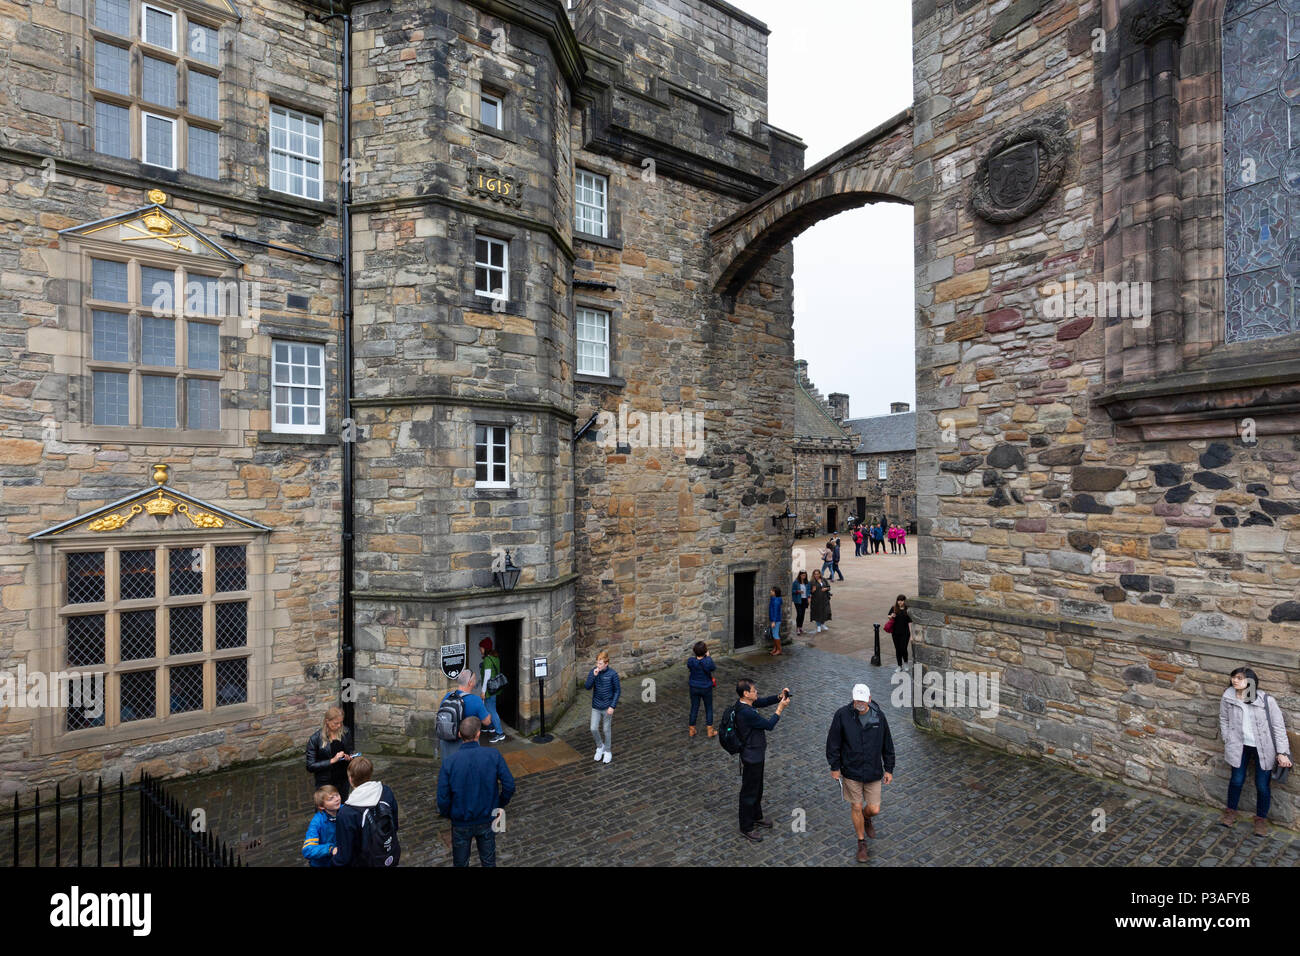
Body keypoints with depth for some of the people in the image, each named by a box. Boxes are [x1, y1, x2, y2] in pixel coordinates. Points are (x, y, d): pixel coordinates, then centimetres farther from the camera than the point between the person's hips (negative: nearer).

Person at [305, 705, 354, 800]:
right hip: (325, 783, -3)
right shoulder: (316, 739, -17)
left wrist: (349, 757, -12)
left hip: (343, 780, 4)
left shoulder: (346, 732, -7)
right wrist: (332, 760, -23)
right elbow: (310, 767, -15)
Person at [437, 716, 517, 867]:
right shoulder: (494, 756, -18)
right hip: (487, 820, 1)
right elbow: (509, 786, -16)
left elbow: (443, 799, -16)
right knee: (488, 861, 23)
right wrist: (500, 805, 2)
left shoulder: (449, 763, -20)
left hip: (461, 823, 0)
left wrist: (448, 814, 4)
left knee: (460, 863, 24)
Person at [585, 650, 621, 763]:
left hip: (607, 707, -2)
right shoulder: (594, 671, -9)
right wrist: (594, 675, -28)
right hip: (596, 707, 3)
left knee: (607, 730, 10)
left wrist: (612, 706, -13)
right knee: (594, 729, 2)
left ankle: (608, 751, 32)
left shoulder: (613, 674, -16)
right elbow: (588, 687, -13)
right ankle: (600, 747, 30)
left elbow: (617, 691, -9)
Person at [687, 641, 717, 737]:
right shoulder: (708, 661, -27)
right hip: (706, 688, -2)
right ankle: (710, 730, 26)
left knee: (694, 708, 18)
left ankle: (692, 730, 29)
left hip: (694, 688, 2)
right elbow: (714, 668, -7)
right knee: (709, 708, 18)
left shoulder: (690, 661, -20)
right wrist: (708, 656, -6)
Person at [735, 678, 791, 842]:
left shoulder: (743, 703, -5)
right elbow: (769, 725, -24)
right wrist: (781, 708, -19)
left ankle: (756, 817, 47)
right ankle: (746, 828, 26)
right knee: (749, 792, 9)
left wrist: (779, 697, -10)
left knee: (757, 788, 27)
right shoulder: (746, 712, -34)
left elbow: (764, 701, 6)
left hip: (756, 754, 9)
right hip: (751, 757, -9)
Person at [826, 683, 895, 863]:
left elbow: (887, 745, 5)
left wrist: (889, 769, 6)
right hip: (851, 772, -1)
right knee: (856, 807, 8)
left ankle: (866, 819, 43)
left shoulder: (879, 716, -7)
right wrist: (834, 767, -5)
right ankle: (861, 843, 31)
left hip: (873, 772, 2)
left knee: (874, 809, 6)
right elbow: (833, 742, -7)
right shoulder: (842, 714, -15)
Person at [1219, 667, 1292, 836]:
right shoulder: (1228, 698, -10)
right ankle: (1231, 812, 30)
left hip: (1263, 748, -1)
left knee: (1262, 785, 6)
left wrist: (1282, 752, -11)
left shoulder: (1266, 700, -16)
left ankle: (1261, 819, 28)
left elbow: (1278, 726, -9)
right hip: (1240, 746, 2)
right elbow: (1223, 720, 5)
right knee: (1236, 780, 11)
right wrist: (1228, 742, 4)